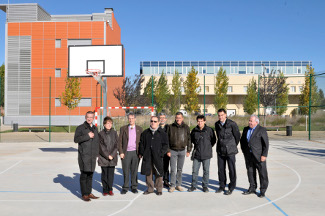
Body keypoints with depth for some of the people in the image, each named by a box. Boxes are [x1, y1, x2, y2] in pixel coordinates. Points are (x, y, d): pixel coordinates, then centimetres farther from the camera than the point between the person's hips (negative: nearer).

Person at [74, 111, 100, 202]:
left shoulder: (95, 128, 16)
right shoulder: (80, 128, -2)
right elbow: (76, 139, -15)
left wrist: (97, 153, 15)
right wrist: (87, 136, -20)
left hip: (92, 156, 5)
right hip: (84, 155, -5)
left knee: (90, 175, 10)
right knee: (84, 175, -4)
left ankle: (89, 193, 18)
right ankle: (84, 194, 3)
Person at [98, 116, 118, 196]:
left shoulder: (114, 133, 5)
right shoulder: (101, 134, -2)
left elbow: (116, 145, 2)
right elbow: (101, 147, -4)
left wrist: (112, 155, -9)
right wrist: (107, 155, -9)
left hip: (113, 157, 2)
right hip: (103, 157, -1)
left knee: (111, 174, 4)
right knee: (104, 174, 4)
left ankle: (110, 189, 16)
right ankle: (105, 190, 15)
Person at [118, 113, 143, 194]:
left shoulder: (139, 129, 8)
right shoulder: (123, 129, 6)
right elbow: (120, 141, 4)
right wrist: (121, 152, -5)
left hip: (136, 152, 1)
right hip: (126, 152, 0)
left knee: (134, 171, 6)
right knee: (125, 171, 2)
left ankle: (134, 187, 18)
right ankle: (125, 187, 13)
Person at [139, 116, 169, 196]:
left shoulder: (162, 133, 4)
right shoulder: (145, 133, 12)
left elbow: (165, 145, 3)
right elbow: (141, 143, 16)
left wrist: (161, 153, -7)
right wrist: (141, 153, 6)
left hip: (158, 157, -3)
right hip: (147, 157, 3)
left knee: (158, 174, 0)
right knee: (148, 173, 6)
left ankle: (159, 189, 13)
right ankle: (150, 188, 19)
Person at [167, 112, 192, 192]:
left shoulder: (186, 127, 4)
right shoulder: (171, 127, -1)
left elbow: (189, 139, 8)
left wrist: (188, 150, 4)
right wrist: (168, 150, -3)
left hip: (182, 151, 2)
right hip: (173, 151, -2)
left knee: (180, 169, 9)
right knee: (173, 169, -3)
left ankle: (178, 185, 19)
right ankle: (172, 185, 8)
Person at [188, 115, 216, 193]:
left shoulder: (209, 130, -5)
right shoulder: (194, 130, 1)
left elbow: (213, 140, 8)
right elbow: (191, 139, 20)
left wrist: (208, 147, 7)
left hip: (206, 154, -2)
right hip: (196, 154, 2)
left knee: (206, 171, 6)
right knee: (194, 171, 5)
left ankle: (205, 186, 19)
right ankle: (194, 185, 19)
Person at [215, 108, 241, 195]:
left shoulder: (232, 124, -10)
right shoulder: (217, 124, 5)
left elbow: (237, 136, 1)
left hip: (230, 151, -4)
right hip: (220, 150, 4)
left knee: (232, 169, 1)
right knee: (221, 169, 10)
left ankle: (231, 187, 14)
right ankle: (222, 186, 24)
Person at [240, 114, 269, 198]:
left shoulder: (262, 130, -7)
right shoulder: (246, 129, 10)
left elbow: (266, 143, -8)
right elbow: (242, 141, 19)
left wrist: (264, 155, -13)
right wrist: (244, 151, 11)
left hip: (259, 155, -5)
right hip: (248, 156, 5)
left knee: (262, 173, 1)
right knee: (250, 172, 12)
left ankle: (263, 191, 11)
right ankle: (252, 188, 25)